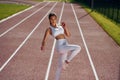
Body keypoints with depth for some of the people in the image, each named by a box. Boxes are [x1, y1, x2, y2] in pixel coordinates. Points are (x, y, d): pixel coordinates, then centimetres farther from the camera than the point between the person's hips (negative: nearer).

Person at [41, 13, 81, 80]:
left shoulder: (60, 27, 17)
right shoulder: (49, 29, 0)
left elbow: (68, 35, 14)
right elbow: (44, 40, -10)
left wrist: (65, 27, 0)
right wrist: (43, 46, -32)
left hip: (65, 46, 6)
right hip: (60, 46, -6)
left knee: (61, 66, 14)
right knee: (78, 48, -20)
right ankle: (67, 61, -2)